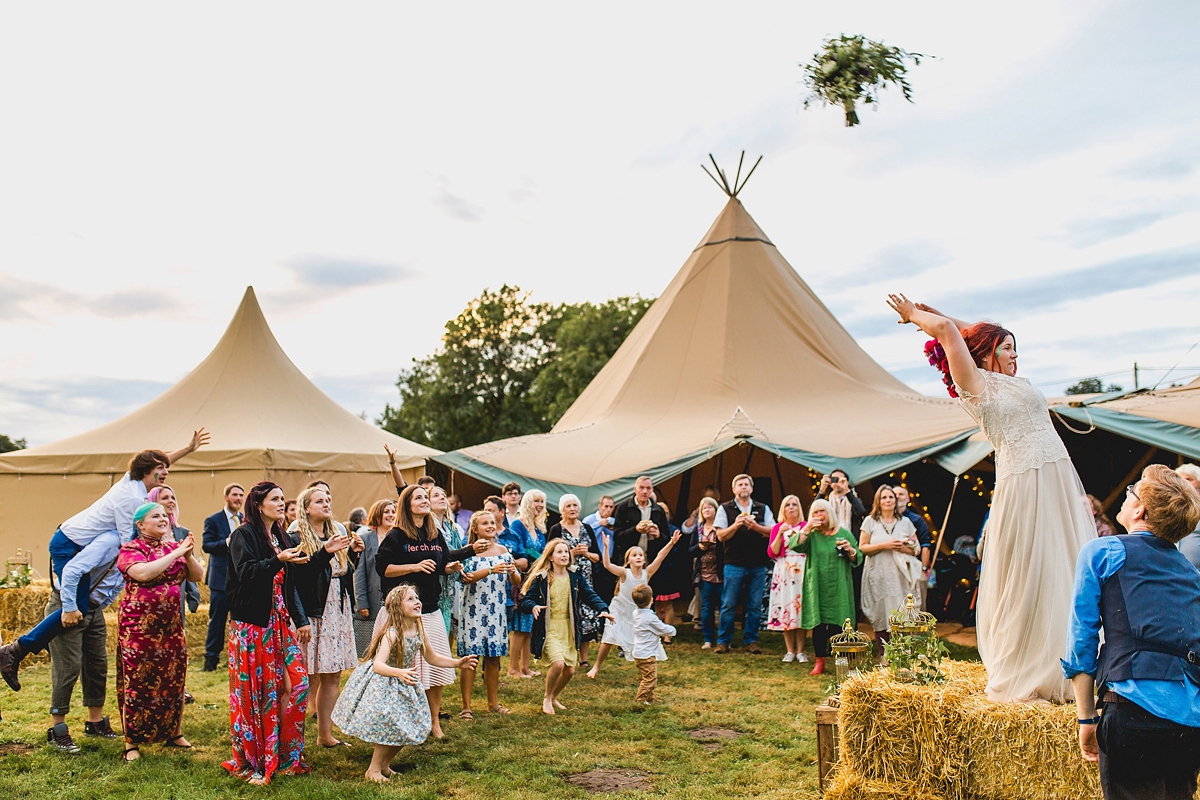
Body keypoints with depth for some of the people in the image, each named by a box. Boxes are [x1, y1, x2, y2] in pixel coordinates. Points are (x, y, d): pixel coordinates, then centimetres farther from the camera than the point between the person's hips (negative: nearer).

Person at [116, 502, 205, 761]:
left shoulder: (174, 546, 8)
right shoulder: (131, 549, -5)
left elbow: (197, 576, 4)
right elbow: (144, 573, -25)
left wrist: (188, 555, -13)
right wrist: (176, 553, -20)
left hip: (171, 625, 5)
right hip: (139, 626, -4)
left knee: (173, 679, 9)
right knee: (137, 683, 1)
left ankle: (174, 733, 23)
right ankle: (132, 742, 13)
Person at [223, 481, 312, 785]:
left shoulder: (283, 537, 15)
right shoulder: (244, 535, -5)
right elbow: (246, 572, -20)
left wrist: (301, 620, 14)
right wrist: (278, 561, -33)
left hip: (279, 622, 7)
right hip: (251, 624, -6)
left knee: (297, 683, 0)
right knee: (253, 692, -1)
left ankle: (285, 755, 13)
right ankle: (248, 762, 12)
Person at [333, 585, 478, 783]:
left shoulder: (419, 631, -7)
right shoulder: (391, 634, -28)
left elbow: (432, 657, 9)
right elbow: (378, 665, -40)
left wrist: (457, 663, -2)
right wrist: (399, 673, -58)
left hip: (404, 686, 7)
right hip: (382, 685, -7)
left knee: (411, 726, 6)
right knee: (391, 727, -10)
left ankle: (384, 765, 27)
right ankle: (374, 769, 13)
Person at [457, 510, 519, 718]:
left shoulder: (503, 551, 9)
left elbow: (516, 581, 7)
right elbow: (466, 577, -20)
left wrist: (513, 572, -15)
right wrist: (491, 570, -31)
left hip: (496, 612, 4)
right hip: (473, 611, -4)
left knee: (493, 658, 10)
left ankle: (493, 702, 21)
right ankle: (466, 706, 5)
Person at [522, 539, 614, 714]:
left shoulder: (575, 578, 4)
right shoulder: (541, 578, -7)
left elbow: (590, 595, 1)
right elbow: (527, 599, -7)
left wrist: (603, 609, -17)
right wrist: (533, 607, -30)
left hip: (569, 630, 5)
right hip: (548, 629, -5)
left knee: (570, 670, 5)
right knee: (558, 663, -23)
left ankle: (554, 697, 34)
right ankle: (547, 698, 5)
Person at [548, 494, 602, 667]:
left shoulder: (587, 528, 12)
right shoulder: (556, 530, -1)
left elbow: (597, 557, 14)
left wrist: (586, 553, -5)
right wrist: (572, 552, -12)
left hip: (585, 580, 4)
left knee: (587, 616, 1)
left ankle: (584, 659, 12)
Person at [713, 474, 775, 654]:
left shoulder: (763, 509, 12)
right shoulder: (725, 509, 6)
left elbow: (772, 531, 1)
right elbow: (720, 536, -1)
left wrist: (755, 526, -15)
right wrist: (735, 525, -17)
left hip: (758, 565, 2)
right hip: (734, 565, -2)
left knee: (755, 605, 5)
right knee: (728, 605, -1)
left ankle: (751, 641, 15)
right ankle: (723, 641, 8)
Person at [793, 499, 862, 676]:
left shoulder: (844, 534, 6)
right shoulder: (811, 535, 7)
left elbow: (857, 559, 5)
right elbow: (797, 546, -12)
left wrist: (850, 550, -14)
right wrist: (807, 528, -17)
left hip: (838, 588, -1)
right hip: (817, 588, 1)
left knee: (837, 625, -2)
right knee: (818, 624, 1)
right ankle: (819, 661, 8)